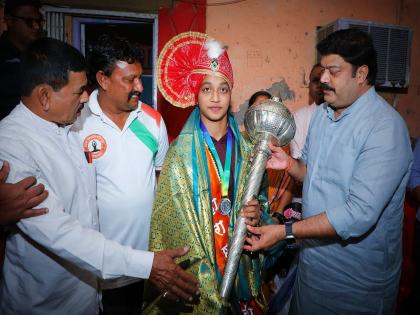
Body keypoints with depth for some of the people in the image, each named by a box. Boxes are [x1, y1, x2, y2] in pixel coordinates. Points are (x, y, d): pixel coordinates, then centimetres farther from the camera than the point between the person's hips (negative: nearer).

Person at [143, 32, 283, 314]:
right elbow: (171, 221, -11)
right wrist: (201, 274, -15)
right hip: (196, 270, -2)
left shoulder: (247, 150, -2)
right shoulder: (180, 153, -11)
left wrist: (257, 214, -13)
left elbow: (261, 204, 8)